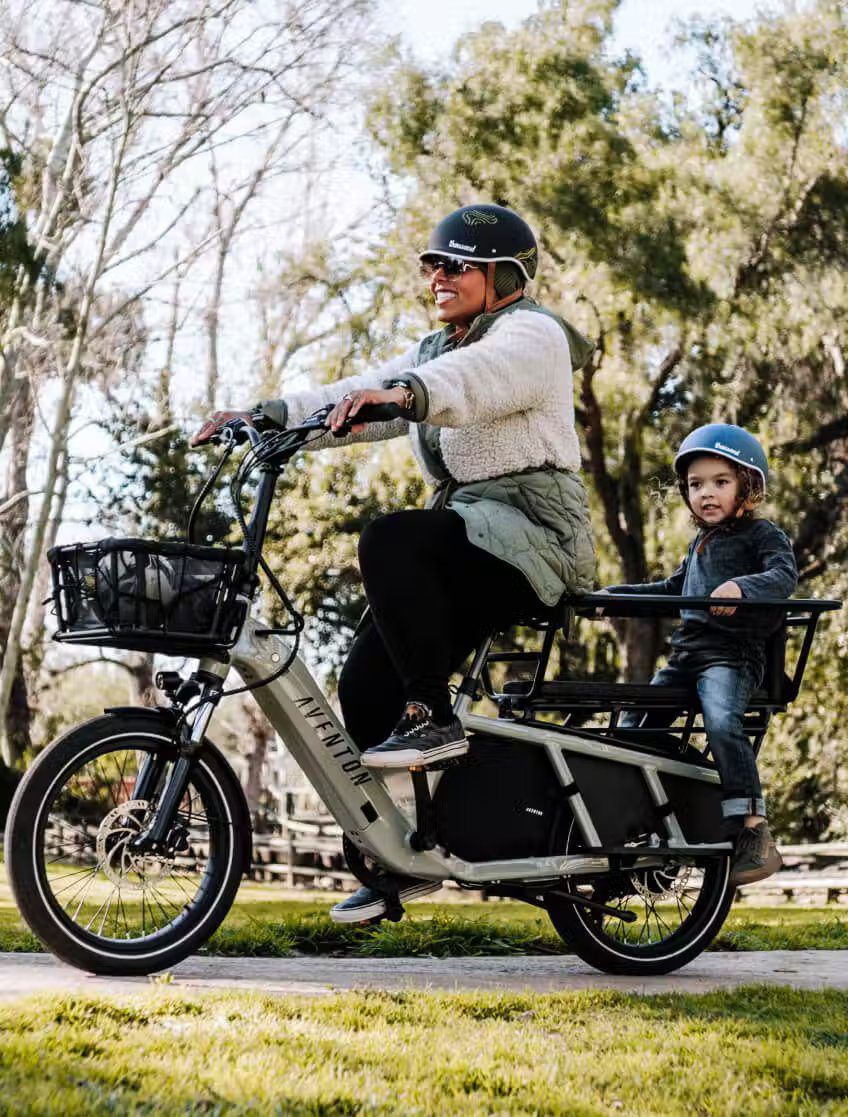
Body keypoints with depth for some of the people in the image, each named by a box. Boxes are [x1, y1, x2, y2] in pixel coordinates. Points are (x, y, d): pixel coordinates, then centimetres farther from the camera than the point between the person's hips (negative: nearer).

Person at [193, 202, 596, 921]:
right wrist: (265, 416, -5)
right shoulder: (435, 350, 23)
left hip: (531, 531, -8)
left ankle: (433, 718, -26)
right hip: (471, 543, 8)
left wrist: (403, 392, -48)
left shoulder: (530, 334, -4)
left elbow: (475, 377, -28)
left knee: (391, 540, -33)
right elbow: (355, 398, 10)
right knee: (366, 685, -4)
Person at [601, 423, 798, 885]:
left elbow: (785, 574, -17)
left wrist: (741, 586, -36)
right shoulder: (699, 544, 26)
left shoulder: (762, 534, 1)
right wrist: (617, 594, 33)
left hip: (733, 652, -8)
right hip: (686, 652, 9)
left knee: (722, 723, -31)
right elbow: (674, 589, 39)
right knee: (633, 724, 3)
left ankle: (752, 830, -32)